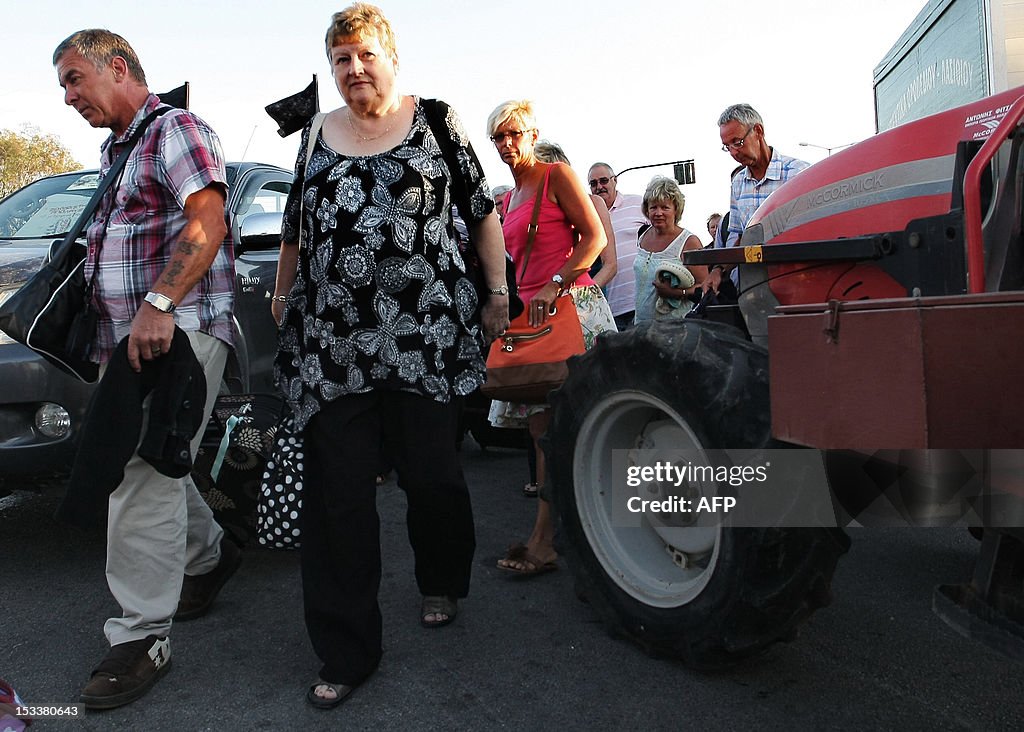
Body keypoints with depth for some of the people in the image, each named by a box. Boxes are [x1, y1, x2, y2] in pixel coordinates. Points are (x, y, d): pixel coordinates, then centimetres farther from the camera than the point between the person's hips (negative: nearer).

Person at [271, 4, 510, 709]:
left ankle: (443, 586, 35)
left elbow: (483, 210, 10)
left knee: (432, 474, 5)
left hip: (424, 332, -2)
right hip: (331, 340, 3)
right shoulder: (317, 135, 16)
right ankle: (347, 651, 12)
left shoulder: (436, 119, 8)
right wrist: (282, 295, 28)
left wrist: (498, 291, 6)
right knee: (337, 491, 0)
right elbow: (296, 226, 26)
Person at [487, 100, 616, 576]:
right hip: (530, 312, 8)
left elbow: (595, 237, -8)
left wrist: (554, 285, -18)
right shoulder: (508, 200, 21)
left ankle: (543, 542, -8)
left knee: (552, 426, -11)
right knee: (541, 424, 6)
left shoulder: (557, 175, 0)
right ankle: (553, 529, 14)